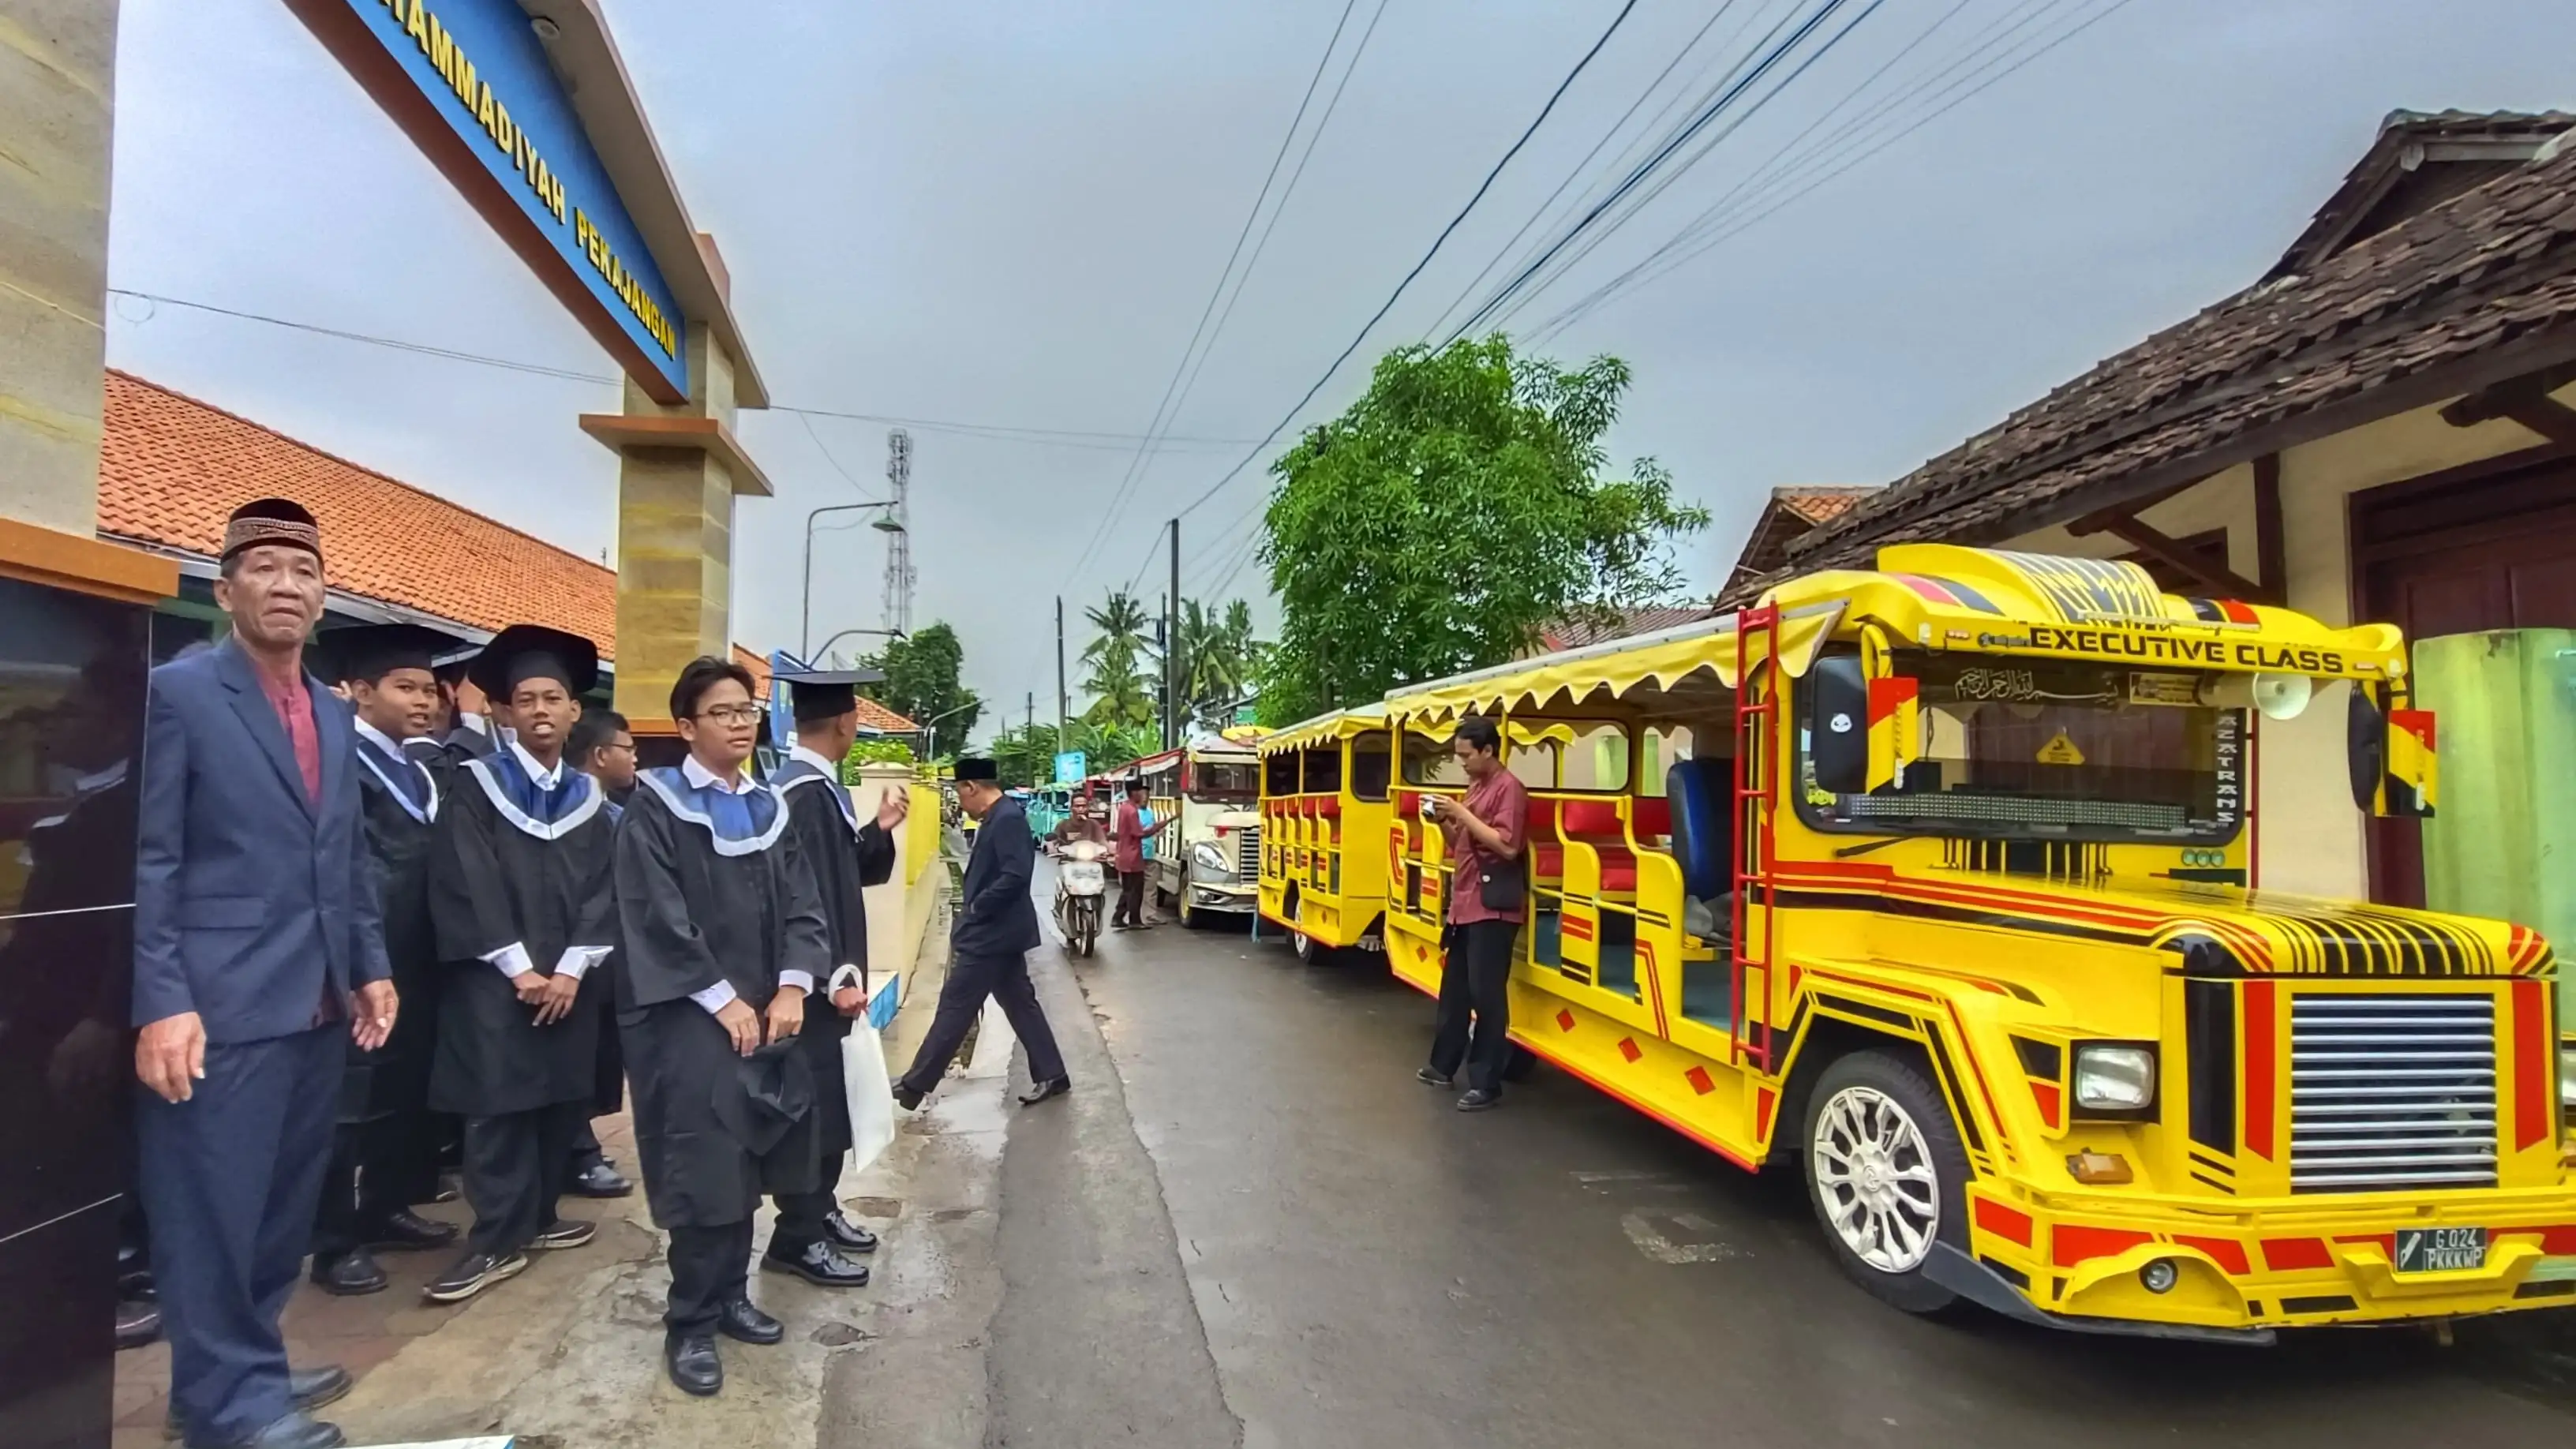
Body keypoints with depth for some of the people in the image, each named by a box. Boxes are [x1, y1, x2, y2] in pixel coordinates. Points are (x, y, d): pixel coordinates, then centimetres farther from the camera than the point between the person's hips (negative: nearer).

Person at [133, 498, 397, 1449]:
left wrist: (370, 966, 12)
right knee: (214, 1210, 5)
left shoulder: (334, 714, 13)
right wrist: (162, 1003, -16)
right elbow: (147, 862, -12)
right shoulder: (178, 693, -7)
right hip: (222, 1008, -7)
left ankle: (250, 1367, 31)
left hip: (318, 1007, 7)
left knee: (283, 1205, 16)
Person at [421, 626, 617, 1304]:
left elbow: (602, 891, 4)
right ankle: (498, 1239, 7)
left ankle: (539, 1215, 23)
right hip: (494, 981, -4)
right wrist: (520, 970, -14)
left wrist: (571, 970, -8)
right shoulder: (475, 786, -3)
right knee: (498, 1107, -3)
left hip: (570, 981, 4)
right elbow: (466, 888, -10)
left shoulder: (588, 798, 9)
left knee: (560, 1102, 8)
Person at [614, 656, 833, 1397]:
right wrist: (723, 1000, -15)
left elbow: (801, 905, 6)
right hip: (689, 1017, -5)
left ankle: (730, 1295, 25)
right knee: (705, 1168, -5)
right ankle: (690, 1323, 9)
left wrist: (791, 988, -8)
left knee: (747, 1164, 10)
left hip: (765, 1013, 5)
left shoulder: (768, 809, 10)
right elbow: (656, 919, -13)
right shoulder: (655, 807, -6)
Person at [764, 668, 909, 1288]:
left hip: (827, 976, 10)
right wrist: (835, 978, -23)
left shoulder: (819, 787, 11)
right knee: (813, 1105, -1)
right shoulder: (804, 794, -20)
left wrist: (879, 830, 5)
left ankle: (819, 1211, 30)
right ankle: (798, 1238, 10)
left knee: (828, 1101, 18)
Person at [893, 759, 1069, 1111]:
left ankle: (915, 1086, 7)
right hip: (995, 931, 10)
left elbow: (1016, 876, -28)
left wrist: (974, 908, -19)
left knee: (955, 1007, -2)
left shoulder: (1007, 819, -19)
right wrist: (973, 908, 7)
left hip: (990, 933, -10)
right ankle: (1051, 1075, 18)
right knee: (1019, 1003, 13)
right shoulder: (998, 818, 12)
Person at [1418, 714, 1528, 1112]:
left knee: (1486, 995, -4)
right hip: (1463, 905, 9)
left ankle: (1487, 1084, 3)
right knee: (1454, 989, 16)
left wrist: (1463, 814, -20)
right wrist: (1445, 822, 2)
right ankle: (1444, 1065, 29)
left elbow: (1508, 846, -22)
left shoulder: (1509, 788, -11)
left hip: (1492, 909, -9)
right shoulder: (1475, 787, 16)